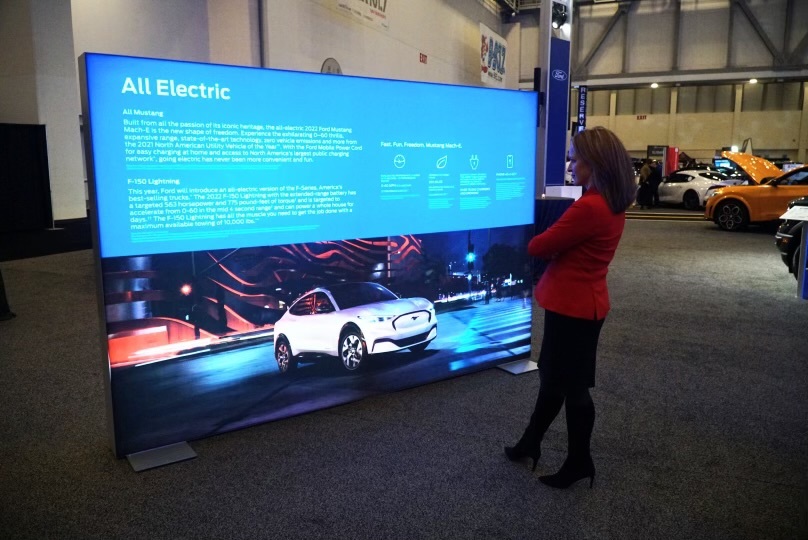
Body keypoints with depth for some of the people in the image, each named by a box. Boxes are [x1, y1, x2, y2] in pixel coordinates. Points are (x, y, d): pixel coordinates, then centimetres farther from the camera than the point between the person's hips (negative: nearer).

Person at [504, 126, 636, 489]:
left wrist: (526, 241, 2)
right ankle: (530, 443, 38)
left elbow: (540, 247, -17)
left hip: (573, 306, -10)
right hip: (581, 303, 10)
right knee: (554, 377, 21)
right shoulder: (612, 205, 6)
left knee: (571, 385, 7)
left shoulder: (589, 207, -25)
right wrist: (546, 238, -2)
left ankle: (579, 462, 25)